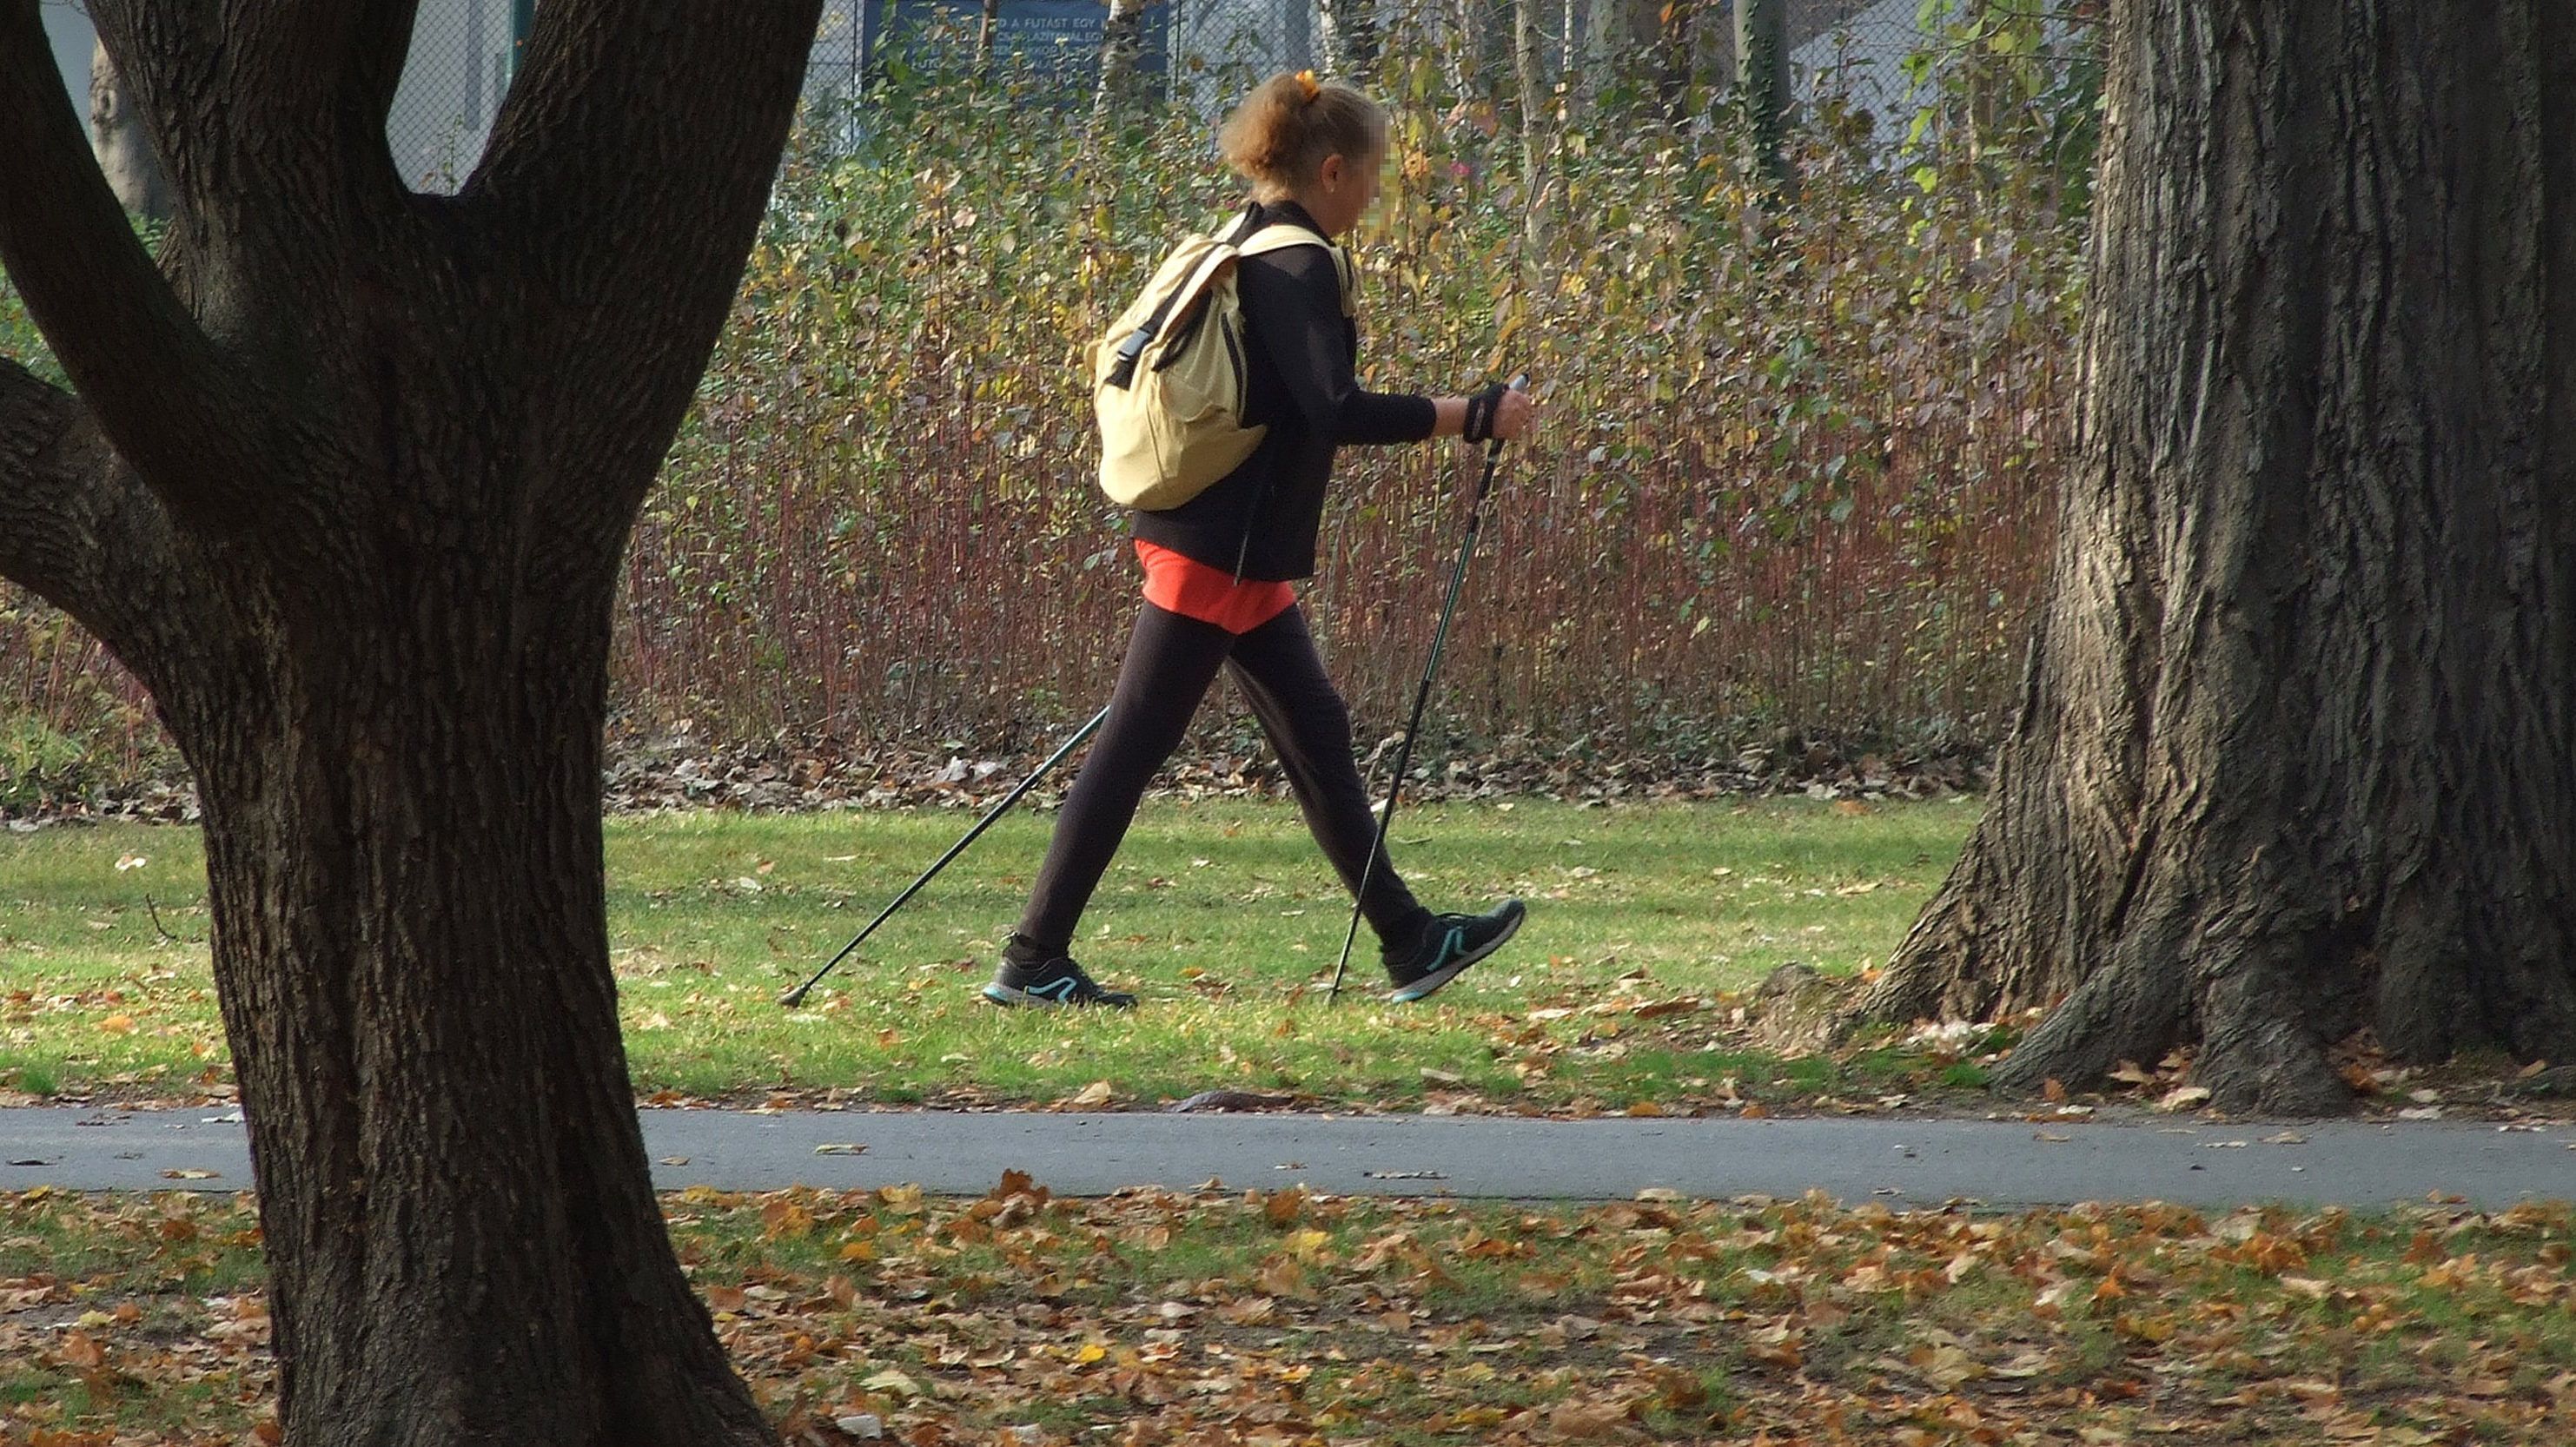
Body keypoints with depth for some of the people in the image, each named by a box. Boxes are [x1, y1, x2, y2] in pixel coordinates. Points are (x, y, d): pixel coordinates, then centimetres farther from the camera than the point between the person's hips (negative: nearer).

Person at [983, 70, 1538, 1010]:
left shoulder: (1240, 252, 12)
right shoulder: (1298, 265, -16)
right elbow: (1338, 410, -25)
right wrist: (1474, 415, -19)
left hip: (1229, 548, 10)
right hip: (1221, 549, -10)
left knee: (1316, 736, 13)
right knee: (1134, 747, -6)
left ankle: (1409, 941, 19)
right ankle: (1032, 962, -3)